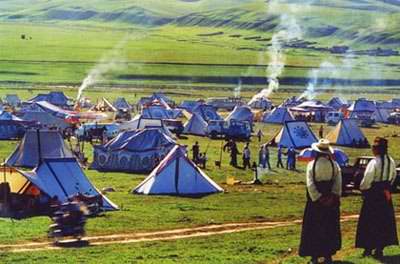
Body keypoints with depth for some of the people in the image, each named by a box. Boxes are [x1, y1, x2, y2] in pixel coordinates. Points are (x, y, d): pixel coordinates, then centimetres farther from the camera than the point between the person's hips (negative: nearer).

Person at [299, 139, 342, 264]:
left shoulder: (312, 164, -10)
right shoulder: (334, 165, -3)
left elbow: (310, 184, -15)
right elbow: (338, 184, -10)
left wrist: (318, 199, -13)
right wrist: (333, 197, -10)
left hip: (315, 201, -2)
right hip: (331, 202, 2)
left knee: (314, 229, 7)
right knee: (330, 229, 13)